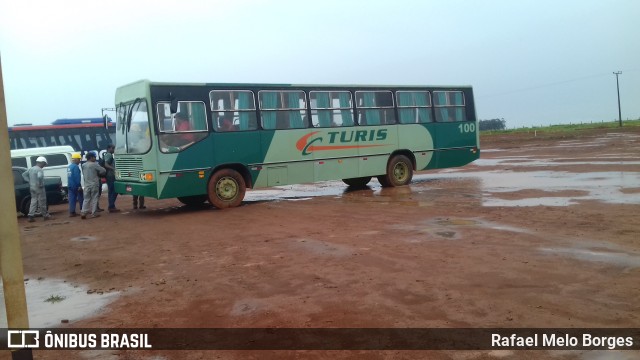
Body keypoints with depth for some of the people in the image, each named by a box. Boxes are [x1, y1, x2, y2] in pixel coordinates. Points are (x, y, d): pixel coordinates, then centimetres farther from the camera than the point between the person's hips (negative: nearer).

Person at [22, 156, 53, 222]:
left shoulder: (31, 169, 11)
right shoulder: (39, 170, -18)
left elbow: (24, 174, 19)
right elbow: (39, 177, -37)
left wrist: (29, 181, 11)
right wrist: (40, 184, -23)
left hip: (32, 188, 8)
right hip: (39, 188, -8)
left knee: (33, 202, 10)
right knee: (42, 202, 3)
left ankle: (30, 216, 3)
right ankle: (46, 215, 14)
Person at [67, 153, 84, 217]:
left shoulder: (69, 166, 14)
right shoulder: (75, 167, -15)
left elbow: (69, 176, 18)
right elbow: (77, 177, -21)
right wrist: (79, 185, -20)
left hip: (70, 185, 8)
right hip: (76, 186, -8)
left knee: (72, 199, 6)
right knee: (81, 198, 5)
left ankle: (72, 212, 4)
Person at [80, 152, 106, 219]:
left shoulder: (83, 165, 5)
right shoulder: (94, 164, -12)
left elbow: (83, 174, 14)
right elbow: (103, 170, -8)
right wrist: (98, 173, 11)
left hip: (86, 185, 5)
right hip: (94, 184, -5)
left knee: (86, 199, 8)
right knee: (94, 199, 3)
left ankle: (83, 213, 1)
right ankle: (94, 213, 5)